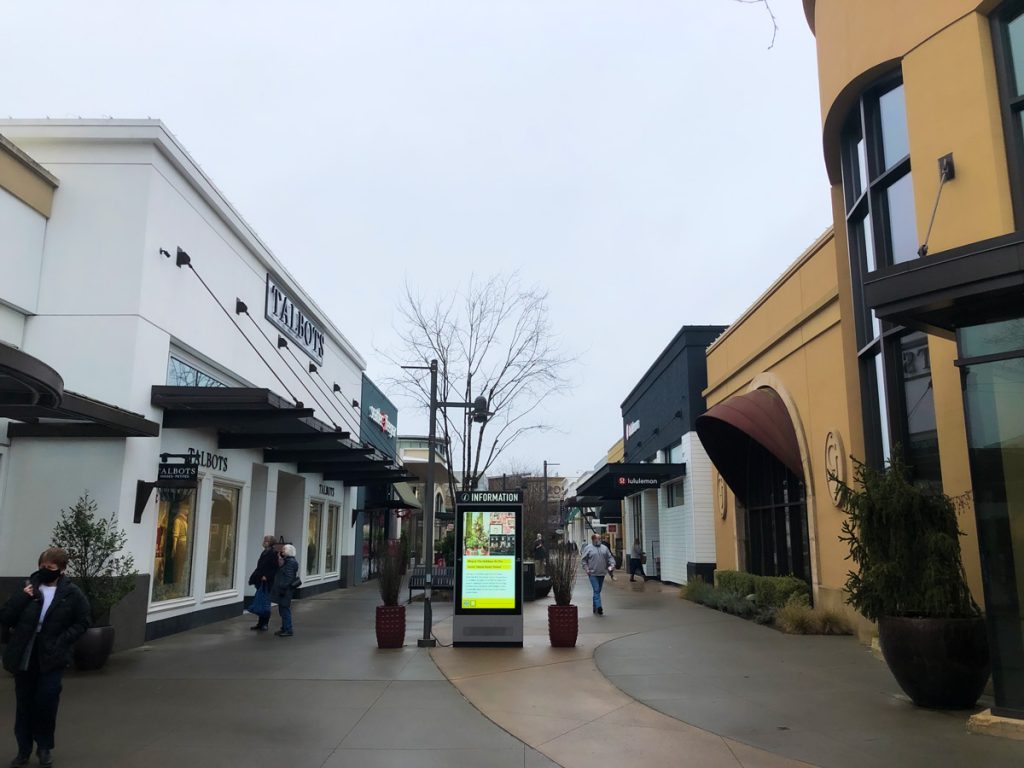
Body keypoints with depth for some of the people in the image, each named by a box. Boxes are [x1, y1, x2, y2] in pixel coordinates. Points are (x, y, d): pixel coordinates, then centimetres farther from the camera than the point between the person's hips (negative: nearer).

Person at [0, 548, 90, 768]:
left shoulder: (72, 593, -6)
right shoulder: (28, 588, 1)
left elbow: (82, 622, -1)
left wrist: (62, 641, -12)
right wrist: (21, 598, -14)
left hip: (52, 656, -3)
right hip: (24, 655, 3)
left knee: (46, 701, -3)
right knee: (24, 703, 11)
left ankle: (44, 747, 18)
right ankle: (24, 749, 26)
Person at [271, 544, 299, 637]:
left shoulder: (291, 562, -17)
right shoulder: (286, 560, 15)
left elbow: (289, 577, -22)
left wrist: (282, 587, -23)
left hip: (286, 590, -11)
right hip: (282, 590, 11)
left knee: (285, 610, -6)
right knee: (282, 610, 16)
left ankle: (288, 630, -1)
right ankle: (284, 628, 25)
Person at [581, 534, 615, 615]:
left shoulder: (604, 548, 13)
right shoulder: (588, 548, 0)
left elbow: (610, 557, 14)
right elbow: (584, 560, 0)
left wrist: (612, 564, -3)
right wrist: (586, 569, -9)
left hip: (602, 573, 5)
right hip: (593, 574, -5)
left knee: (598, 591, 12)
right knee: (596, 590, -12)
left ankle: (595, 608, 22)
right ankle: (599, 607, -17)